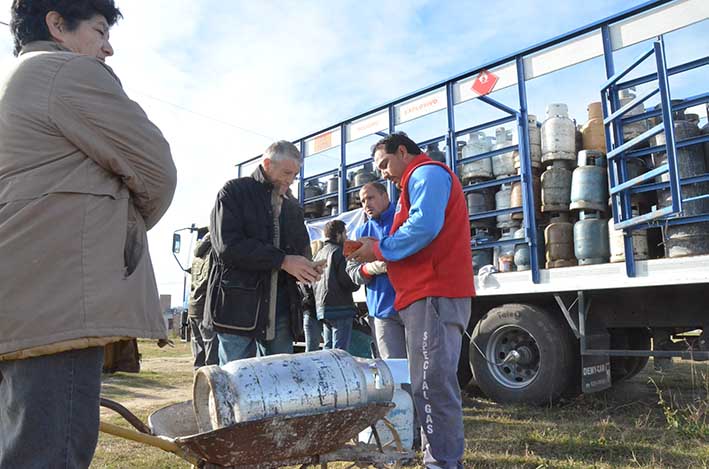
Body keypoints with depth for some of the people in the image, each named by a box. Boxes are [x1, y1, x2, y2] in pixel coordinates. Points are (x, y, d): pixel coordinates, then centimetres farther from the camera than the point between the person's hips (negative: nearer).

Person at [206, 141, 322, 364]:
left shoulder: (292, 205, 20)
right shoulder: (235, 192, 2)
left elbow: (302, 249, 25)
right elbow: (228, 246, -12)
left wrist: (308, 269, 0)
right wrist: (282, 261, -17)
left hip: (281, 309, 5)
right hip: (239, 305, -5)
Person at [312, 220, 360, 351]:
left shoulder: (319, 253, 17)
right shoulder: (338, 251, -9)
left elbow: (312, 283, 20)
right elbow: (346, 279, -16)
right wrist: (357, 285, 2)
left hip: (321, 307, 8)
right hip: (339, 307, -8)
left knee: (328, 348, 13)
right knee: (339, 350, -7)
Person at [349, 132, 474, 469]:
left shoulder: (427, 173, -3)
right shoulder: (422, 180, 28)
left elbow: (424, 226, -20)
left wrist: (380, 249, -9)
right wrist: (382, 256, 14)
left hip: (435, 294, -11)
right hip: (429, 293, 11)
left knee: (432, 383, -8)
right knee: (429, 381, 12)